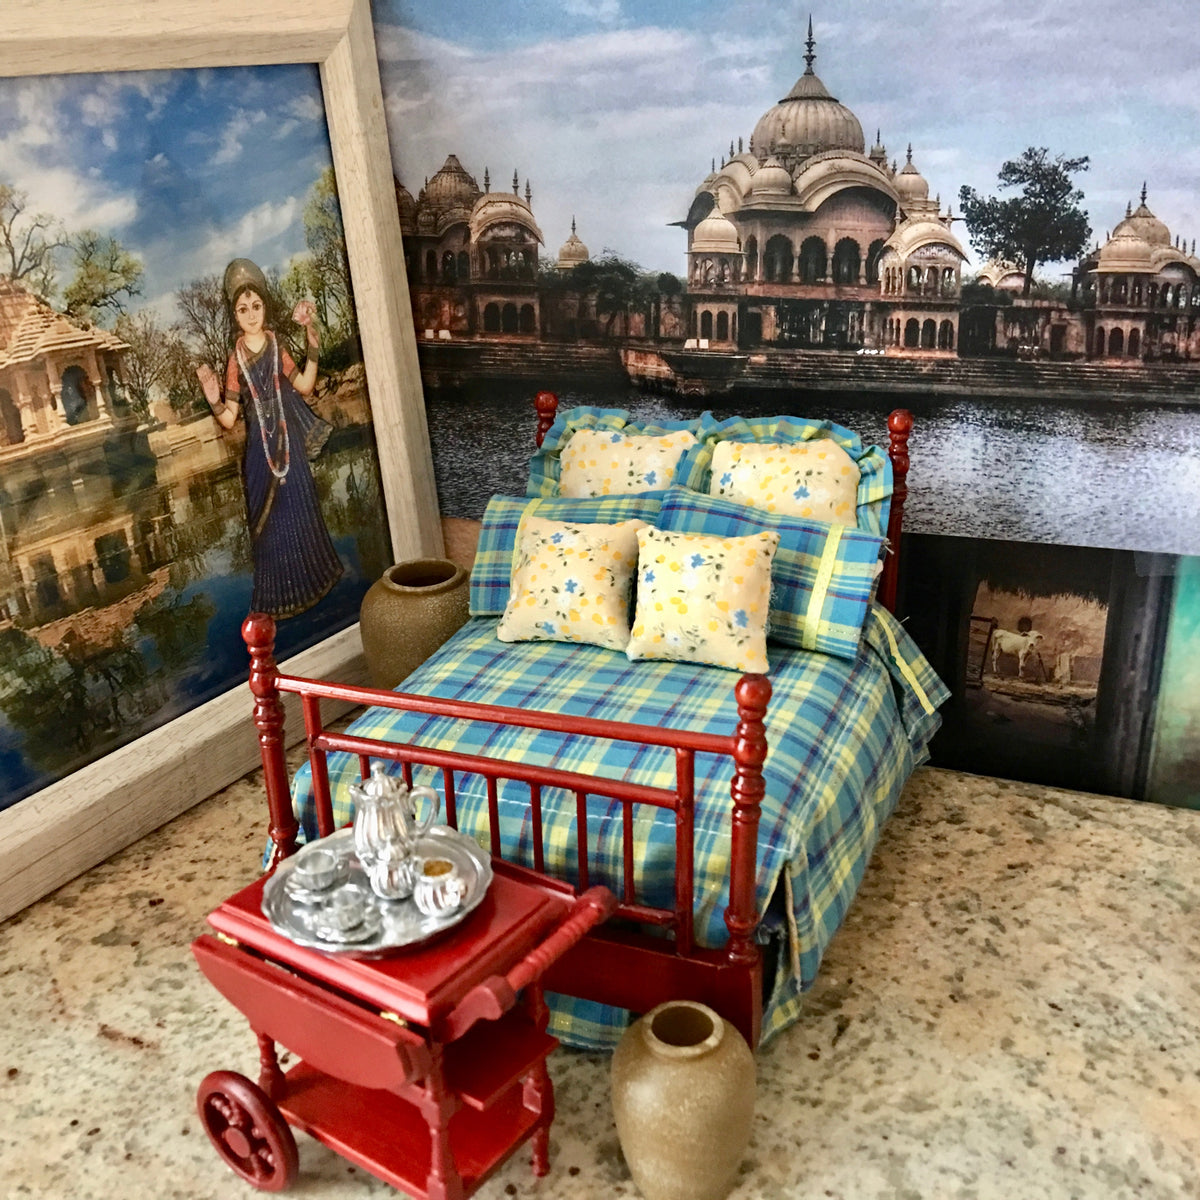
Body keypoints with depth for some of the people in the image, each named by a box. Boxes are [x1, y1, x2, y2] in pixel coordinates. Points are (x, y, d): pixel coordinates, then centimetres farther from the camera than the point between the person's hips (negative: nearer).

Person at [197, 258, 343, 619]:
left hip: (289, 441, 2)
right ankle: (279, 595, 18)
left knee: (299, 512, 11)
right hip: (260, 448, -2)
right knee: (272, 520, 5)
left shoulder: (276, 347, 2)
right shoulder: (236, 360, -6)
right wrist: (214, 401, -26)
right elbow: (229, 419, -6)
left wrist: (312, 349, -6)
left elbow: (305, 387, 2)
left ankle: (309, 581, 27)